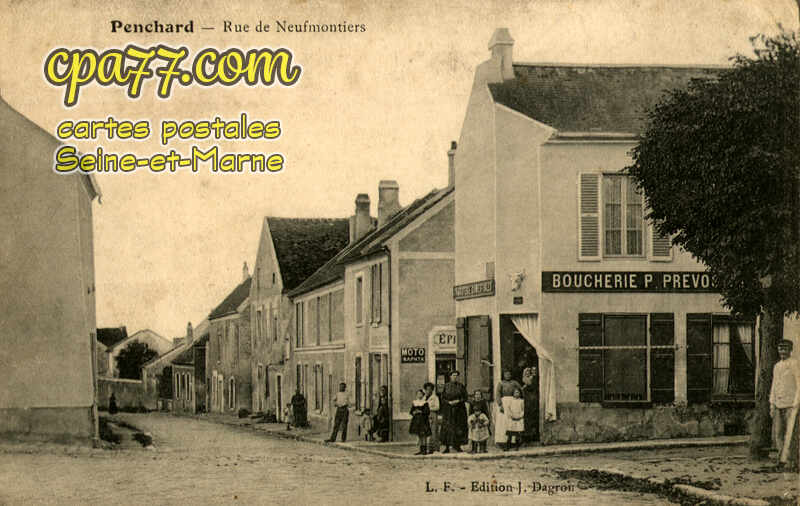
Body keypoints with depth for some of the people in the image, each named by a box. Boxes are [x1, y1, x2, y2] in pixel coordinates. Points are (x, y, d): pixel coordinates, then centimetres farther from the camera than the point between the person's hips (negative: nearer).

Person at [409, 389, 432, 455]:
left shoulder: (425, 402, -3)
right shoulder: (414, 402, 12)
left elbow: (427, 411, -9)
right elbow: (411, 411, 15)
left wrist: (421, 412, -19)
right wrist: (413, 412, -7)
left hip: (423, 420, -5)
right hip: (416, 419, 5)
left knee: (423, 434, -9)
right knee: (418, 435, 7)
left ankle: (425, 450, -5)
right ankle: (421, 450, 13)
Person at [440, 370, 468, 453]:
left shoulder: (461, 386, 6)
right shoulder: (446, 386, 6)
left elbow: (465, 397, 4)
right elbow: (443, 397, 4)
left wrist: (458, 401, -13)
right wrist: (449, 402, -13)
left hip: (459, 409, 0)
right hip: (448, 410, 0)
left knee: (459, 428, -2)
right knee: (447, 427, -5)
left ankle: (458, 446, 7)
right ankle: (447, 447, -2)